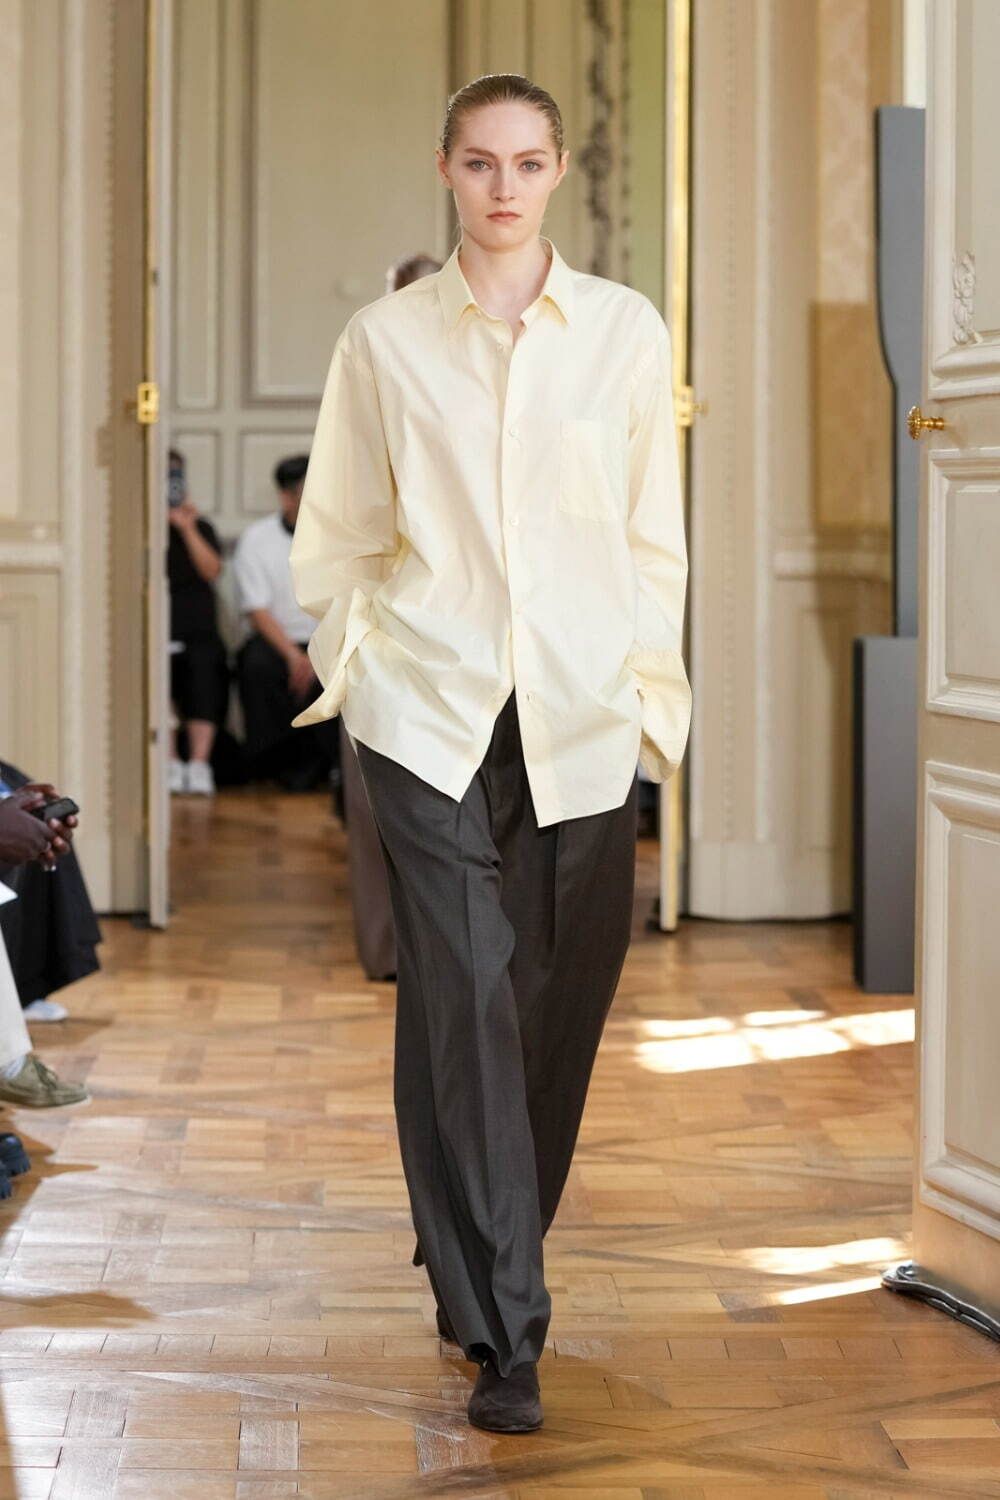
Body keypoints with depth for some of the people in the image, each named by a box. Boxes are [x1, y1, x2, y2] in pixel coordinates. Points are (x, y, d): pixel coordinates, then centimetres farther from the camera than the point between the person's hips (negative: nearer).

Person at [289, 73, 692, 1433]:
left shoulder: (628, 331, 5)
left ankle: (484, 1264, 28)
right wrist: (356, 663, 6)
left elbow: (654, 538, 8)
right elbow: (340, 537, 12)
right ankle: (503, 1334, -4)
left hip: (582, 715, 1)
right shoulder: (383, 339, 4)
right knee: (464, 1004, -7)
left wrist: (651, 696, 5)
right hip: (431, 710, -1)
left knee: (558, 1005, 6)